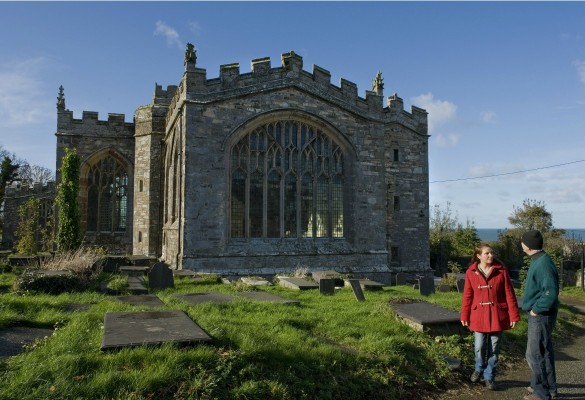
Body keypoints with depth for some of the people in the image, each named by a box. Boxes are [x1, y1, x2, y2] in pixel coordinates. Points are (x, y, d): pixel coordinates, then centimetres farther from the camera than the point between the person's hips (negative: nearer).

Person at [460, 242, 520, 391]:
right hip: (479, 315, 0)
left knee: (494, 348, 8)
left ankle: (489, 377, 25)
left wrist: (514, 315, -6)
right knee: (479, 347, 7)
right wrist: (464, 316, 2)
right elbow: (467, 296, 1)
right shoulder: (471, 272, -4)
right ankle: (479, 369, 36)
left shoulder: (501, 270, -6)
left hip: (497, 314, 0)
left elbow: (509, 294, -5)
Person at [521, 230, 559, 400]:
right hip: (539, 314, 10)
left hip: (541, 316, -10)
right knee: (544, 352, 20)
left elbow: (551, 293, -29)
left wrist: (536, 309, -18)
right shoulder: (538, 261, 8)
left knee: (535, 354, 0)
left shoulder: (543, 264, -23)